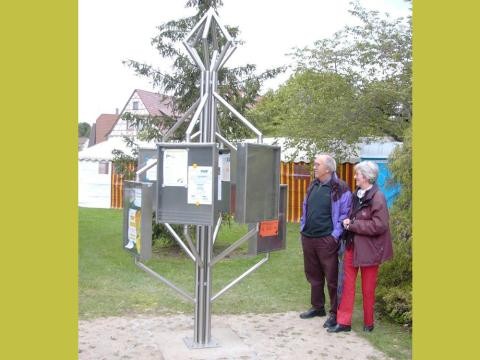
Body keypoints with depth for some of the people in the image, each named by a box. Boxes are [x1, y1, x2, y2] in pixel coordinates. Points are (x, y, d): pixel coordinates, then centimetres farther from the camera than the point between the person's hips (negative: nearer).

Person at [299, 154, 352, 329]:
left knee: (332, 278, 1)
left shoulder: (340, 189, -10)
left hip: (327, 240, -7)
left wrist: (335, 235, -14)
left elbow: (345, 214, -9)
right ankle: (317, 307, 31)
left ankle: (335, 313, 12)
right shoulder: (313, 186, 11)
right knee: (313, 275, 17)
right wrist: (303, 227, 13)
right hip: (308, 238, 7)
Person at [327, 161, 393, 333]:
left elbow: (379, 225, -22)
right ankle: (344, 322, 16)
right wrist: (348, 221, 3)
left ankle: (368, 323, 25)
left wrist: (353, 225, -18)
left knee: (368, 288, 8)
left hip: (368, 249, -7)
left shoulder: (377, 198, -17)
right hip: (352, 246, 7)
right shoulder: (357, 195, 7)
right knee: (347, 284, 9)